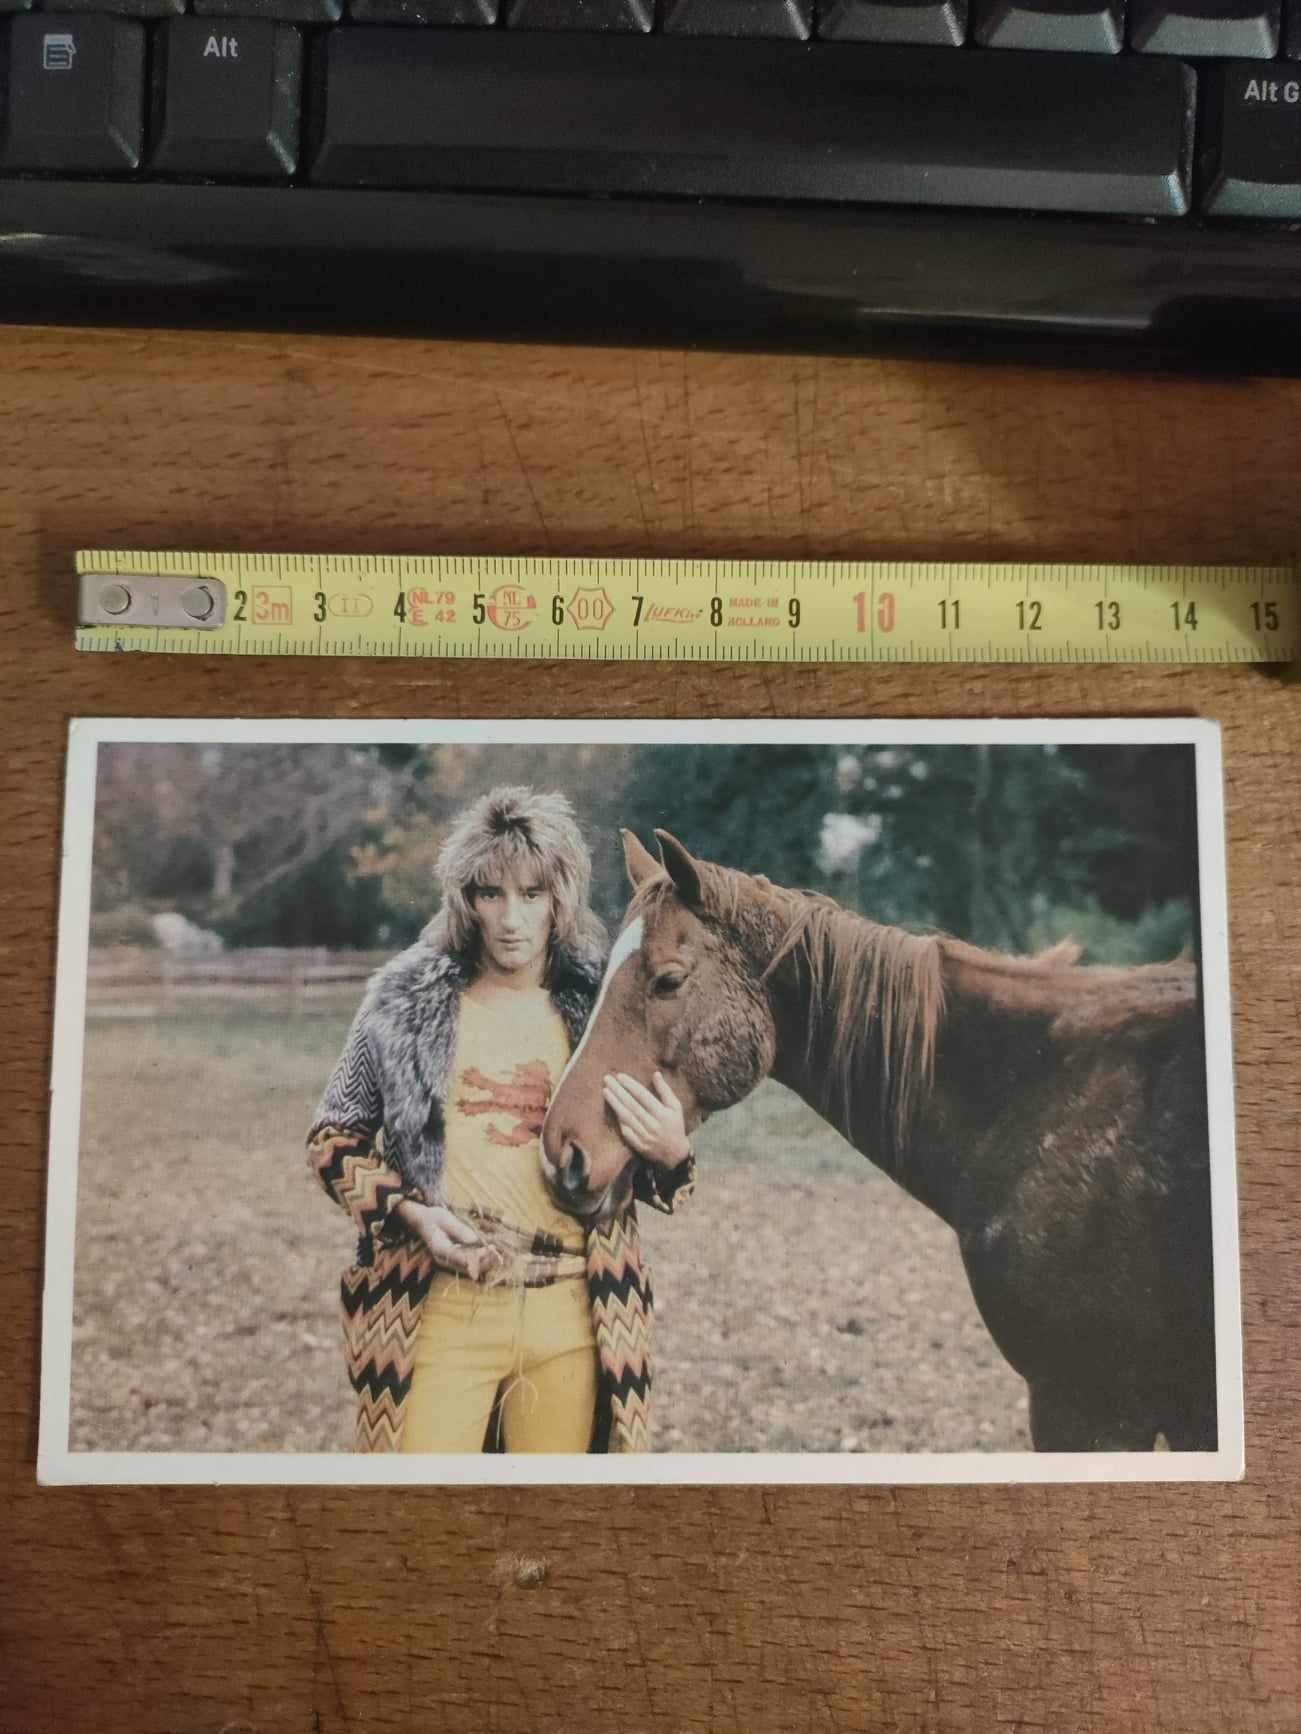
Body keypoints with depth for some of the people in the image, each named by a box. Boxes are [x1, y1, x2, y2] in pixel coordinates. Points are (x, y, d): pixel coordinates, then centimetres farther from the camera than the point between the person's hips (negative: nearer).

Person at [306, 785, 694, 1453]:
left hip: (570, 1315, 1)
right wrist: (409, 1211, -9)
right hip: (440, 1305, -1)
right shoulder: (405, 997, 0)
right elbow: (333, 1137, 7)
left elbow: (647, 1173, 13)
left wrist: (668, 1155, -11)